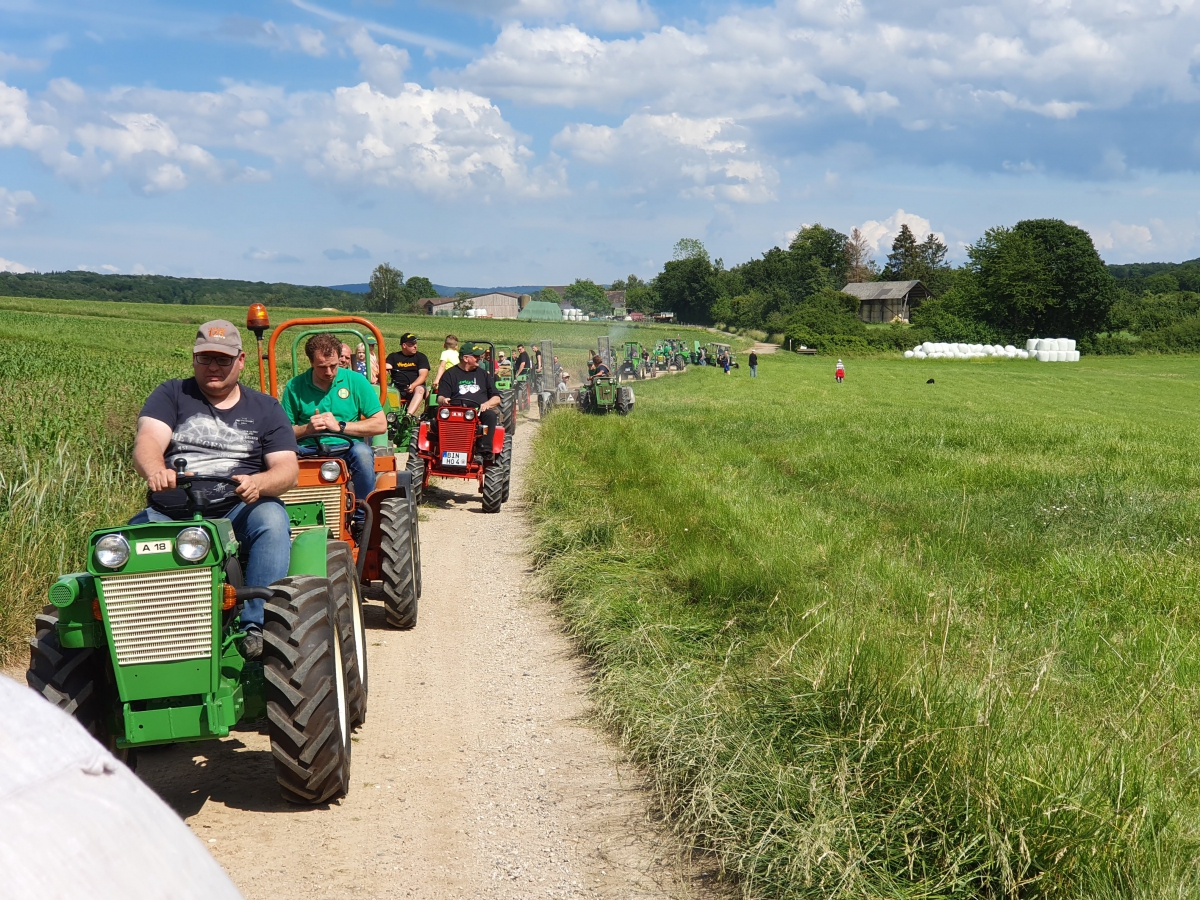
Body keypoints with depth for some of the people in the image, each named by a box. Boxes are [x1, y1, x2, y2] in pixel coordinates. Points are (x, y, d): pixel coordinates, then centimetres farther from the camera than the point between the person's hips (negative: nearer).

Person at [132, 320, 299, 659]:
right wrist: (155, 472, -32)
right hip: (172, 513, 0)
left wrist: (258, 483, -24)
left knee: (271, 518, -33)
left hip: (239, 511, 0)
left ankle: (256, 627, -39)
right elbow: (148, 441, -6)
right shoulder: (172, 394, 13)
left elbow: (288, 469, 1)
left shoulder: (265, 408, 13)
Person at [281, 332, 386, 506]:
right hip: (309, 451, 0)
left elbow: (380, 424, -1)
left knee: (362, 452, -36)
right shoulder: (295, 386, 7)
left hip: (347, 448, 0)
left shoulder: (355, 381, 4)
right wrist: (307, 429, -11)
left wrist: (340, 426, -9)